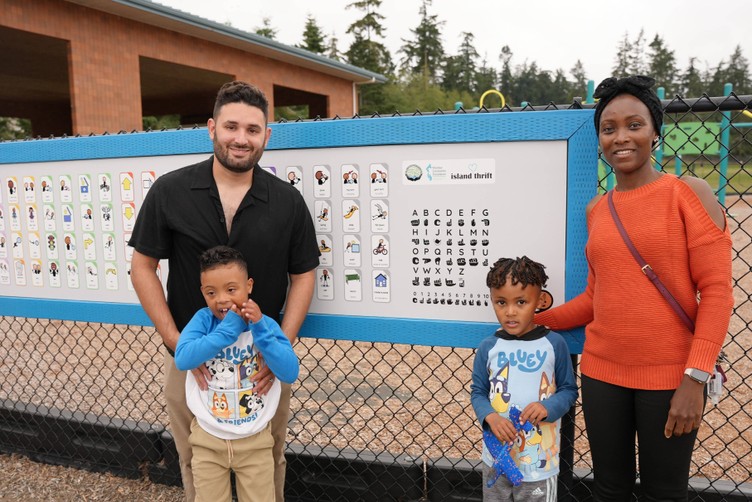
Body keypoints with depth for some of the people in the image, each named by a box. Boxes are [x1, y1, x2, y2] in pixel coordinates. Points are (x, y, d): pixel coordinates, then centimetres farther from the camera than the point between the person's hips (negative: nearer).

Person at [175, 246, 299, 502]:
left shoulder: (266, 324, -10)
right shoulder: (203, 319, -10)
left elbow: (290, 373, -20)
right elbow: (182, 359, -25)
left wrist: (260, 329, -26)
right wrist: (227, 330, -27)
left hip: (255, 440, 0)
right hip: (208, 439, 1)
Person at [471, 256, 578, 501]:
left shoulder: (554, 343, -11)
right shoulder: (488, 347, -7)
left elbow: (569, 389, -2)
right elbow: (478, 391, 1)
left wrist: (548, 407, -21)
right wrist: (490, 417, -17)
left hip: (539, 458, -2)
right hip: (496, 455, 2)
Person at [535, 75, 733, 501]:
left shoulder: (689, 193, -5)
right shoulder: (596, 210, 7)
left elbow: (716, 291, -10)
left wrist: (695, 378, -15)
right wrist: (535, 321, 6)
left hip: (670, 376, -3)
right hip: (602, 372, 4)